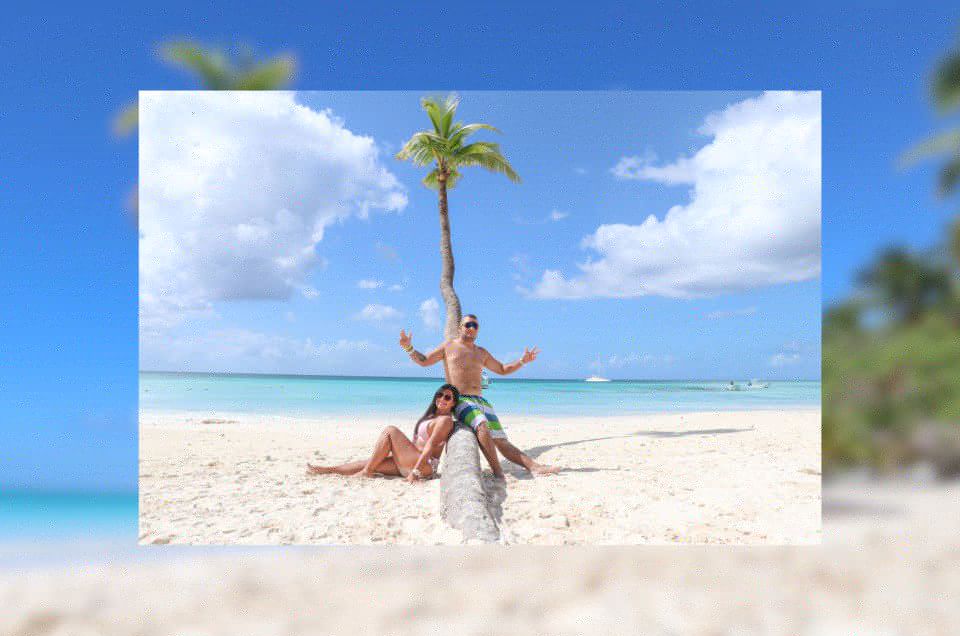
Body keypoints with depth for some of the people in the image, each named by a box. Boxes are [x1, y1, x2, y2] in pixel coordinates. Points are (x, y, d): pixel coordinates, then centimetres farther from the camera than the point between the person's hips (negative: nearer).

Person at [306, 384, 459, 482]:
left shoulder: (445, 419, -10)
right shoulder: (432, 416, 19)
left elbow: (430, 446, -19)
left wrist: (416, 471, -25)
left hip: (426, 464, -9)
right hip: (409, 464, 9)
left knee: (390, 430, -12)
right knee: (371, 463, 5)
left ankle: (367, 472, -10)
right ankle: (325, 470, 11)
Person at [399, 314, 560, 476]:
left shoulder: (481, 352, 23)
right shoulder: (449, 346, 12)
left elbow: (502, 369, 33)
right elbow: (423, 361, 14)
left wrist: (522, 361, 20)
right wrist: (409, 348, -3)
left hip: (481, 401, 5)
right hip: (461, 401, -5)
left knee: (502, 442, -5)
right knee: (482, 425, -36)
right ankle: (497, 472, -39)